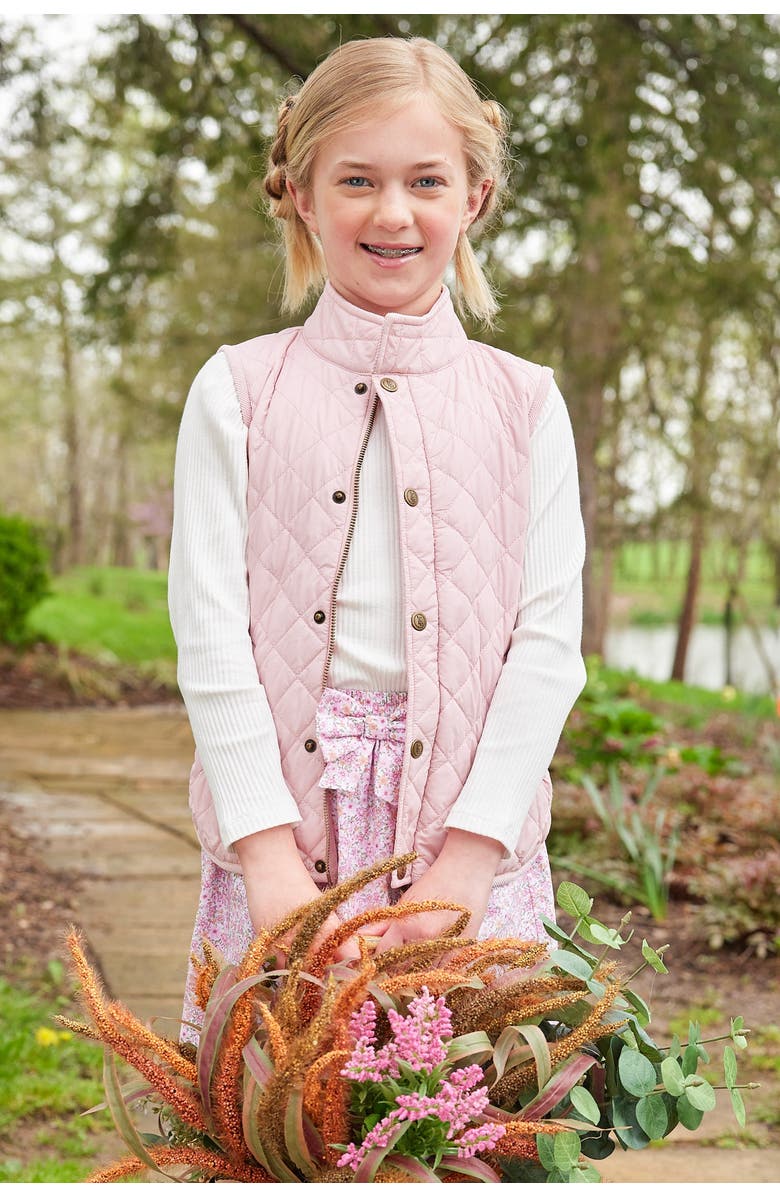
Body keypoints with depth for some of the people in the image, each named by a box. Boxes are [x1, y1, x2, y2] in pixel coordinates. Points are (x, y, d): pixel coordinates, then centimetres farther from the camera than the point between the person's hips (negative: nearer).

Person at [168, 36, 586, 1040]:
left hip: (473, 836, 1)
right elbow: (210, 629, -2)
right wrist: (267, 849, -10)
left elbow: (549, 639, 0)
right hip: (281, 830, 0)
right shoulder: (238, 391, 4)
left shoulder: (524, 404, 6)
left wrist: (467, 858, -9)